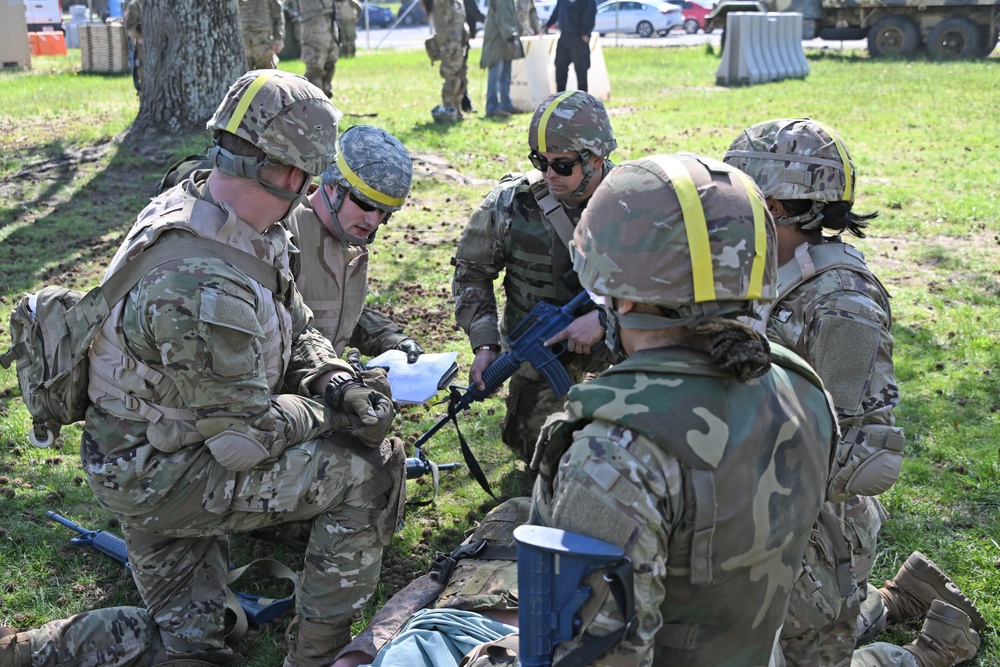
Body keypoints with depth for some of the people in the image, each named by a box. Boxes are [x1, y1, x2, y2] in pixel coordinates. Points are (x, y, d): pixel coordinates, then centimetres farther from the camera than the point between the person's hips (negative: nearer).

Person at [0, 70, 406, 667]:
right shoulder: (203, 288, -36)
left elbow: (296, 328, 6)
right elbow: (248, 434, -27)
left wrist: (336, 382, -11)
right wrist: (331, 414, -11)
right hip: (158, 476, -10)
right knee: (370, 469, -13)